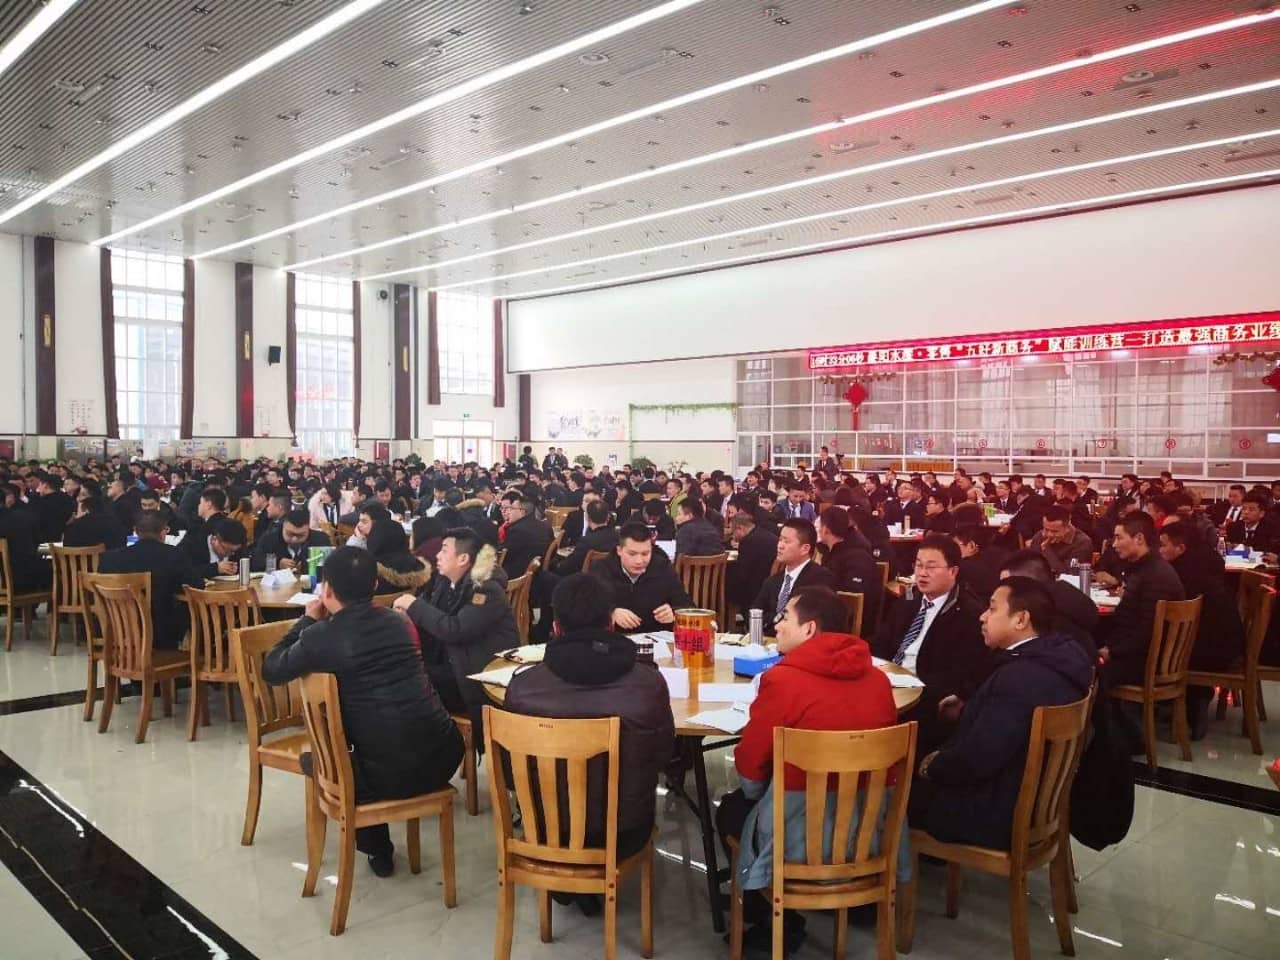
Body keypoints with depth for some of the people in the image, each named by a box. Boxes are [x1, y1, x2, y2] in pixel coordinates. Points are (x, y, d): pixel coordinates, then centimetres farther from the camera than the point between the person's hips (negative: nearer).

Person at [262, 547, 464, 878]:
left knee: (315, 758, 25)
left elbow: (271, 670, 12)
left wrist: (308, 621, 20)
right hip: (445, 756, 5)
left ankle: (377, 851, 35)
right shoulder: (398, 622, 8)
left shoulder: (320, 636, -7)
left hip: (388, 774, -4)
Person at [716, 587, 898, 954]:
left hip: (804, 835, -6)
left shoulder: (782, 678, -14)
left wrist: (755, 793, 18)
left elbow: (750, 766, -6)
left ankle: (779, 923, 28)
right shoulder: (878, 678, 2)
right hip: (874, 826, 6)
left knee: (732, 808, 26)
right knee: (746, 800, 31)